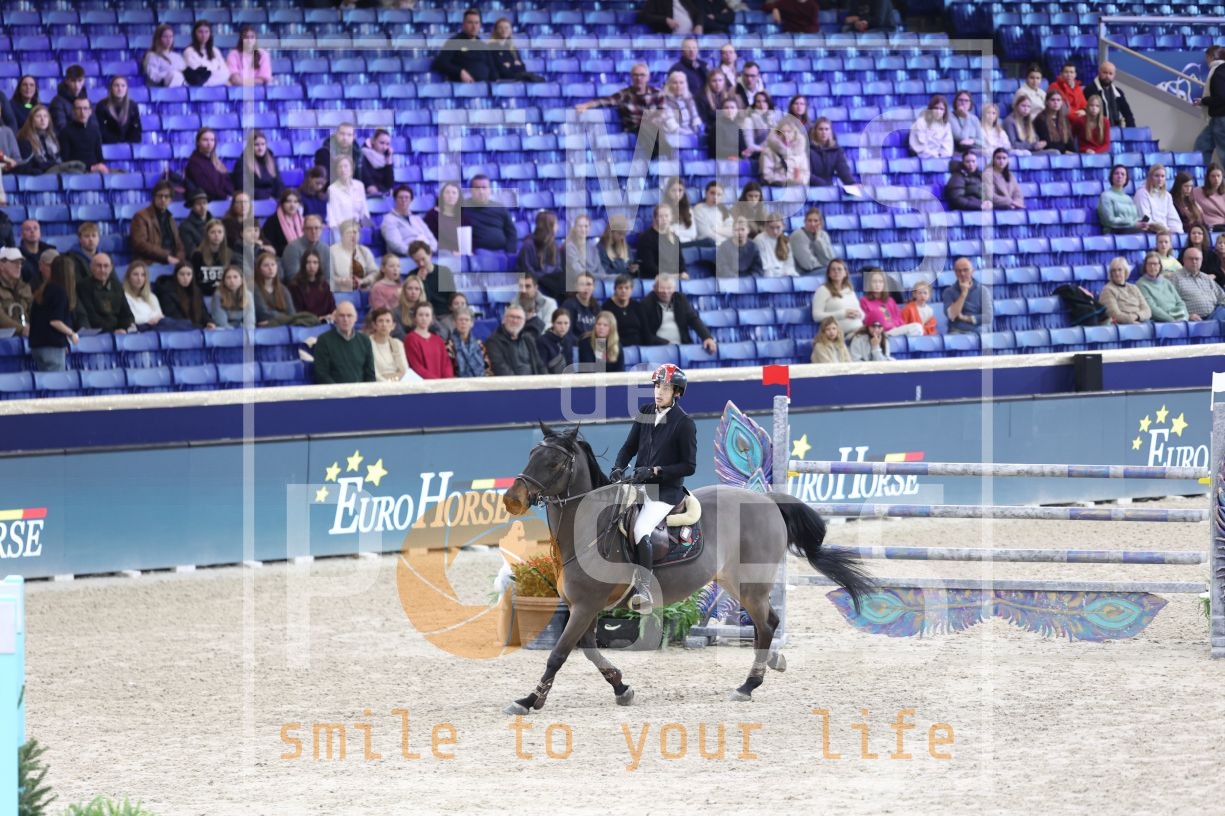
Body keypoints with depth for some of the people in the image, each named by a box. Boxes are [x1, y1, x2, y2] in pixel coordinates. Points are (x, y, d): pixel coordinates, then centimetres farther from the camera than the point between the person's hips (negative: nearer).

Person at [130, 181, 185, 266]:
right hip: (151, 264, -6)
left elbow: (179, 247, 22)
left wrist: (178, 260, -2)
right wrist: (166, 256, -14)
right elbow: (140, 244, -9)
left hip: (172, 263, 6)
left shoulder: (171, 220, 25)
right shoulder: (141, 217, 3)